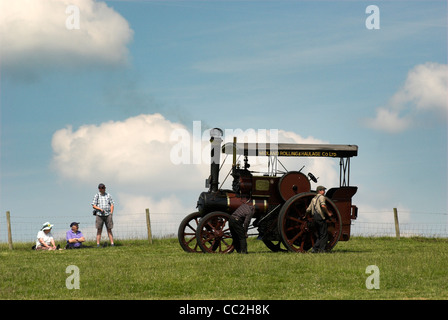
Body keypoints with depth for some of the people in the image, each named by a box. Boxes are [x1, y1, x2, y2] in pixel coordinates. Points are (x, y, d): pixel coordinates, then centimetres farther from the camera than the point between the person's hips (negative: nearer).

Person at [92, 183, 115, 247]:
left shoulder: (108, 195, 11)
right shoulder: (96, 196, 6)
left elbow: (112, 205, 10)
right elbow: (94, 205, 1)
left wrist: (111, 213, -4)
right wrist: (100, 209, -15)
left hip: (108, 215, 1)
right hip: (99, 215, -1)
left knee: (109, 230, -1)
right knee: (99, 230, -3)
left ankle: (112, 244, -4)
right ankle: (98, 244, -4)